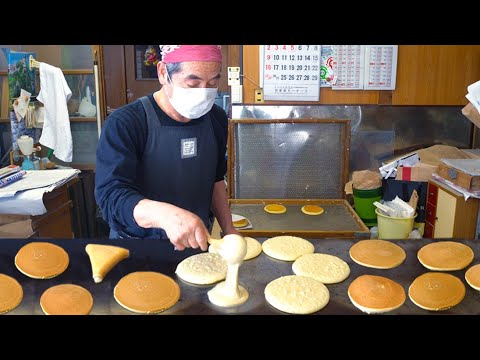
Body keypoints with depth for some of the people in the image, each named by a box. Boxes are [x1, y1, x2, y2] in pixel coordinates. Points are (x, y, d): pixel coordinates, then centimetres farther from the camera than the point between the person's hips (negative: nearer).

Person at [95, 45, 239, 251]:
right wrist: (164, 214, -45)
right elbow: (111, 196, -27)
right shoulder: (124, 124, -17)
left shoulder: (216, 119, 2)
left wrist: (228, 229, 8)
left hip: (198, 244, 5)